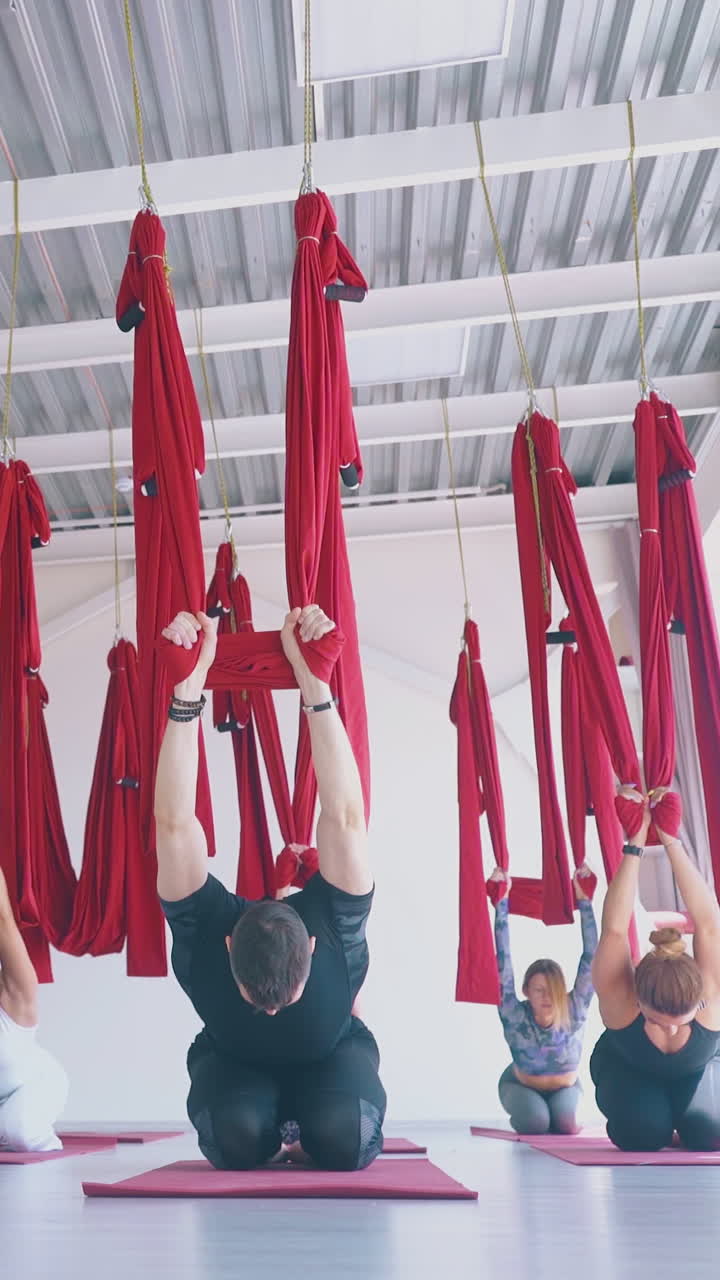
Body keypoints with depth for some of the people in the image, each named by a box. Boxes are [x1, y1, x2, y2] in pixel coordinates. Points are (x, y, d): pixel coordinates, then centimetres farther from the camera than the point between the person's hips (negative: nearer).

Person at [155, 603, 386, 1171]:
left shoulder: (335, 928, -36)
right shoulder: (204, 931, -34)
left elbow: (345, 815, -45)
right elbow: (174, 822, -45)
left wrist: (314, 682, -55)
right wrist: (188, 689, -56)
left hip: (331, 1055, 0)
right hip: (233, 1060, 1)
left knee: (342, 1140, -30)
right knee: (238, 1139, -31)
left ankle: (314, 1130, 7)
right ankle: (270, 1133, 6)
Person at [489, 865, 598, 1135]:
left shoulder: (574, 1012, -27)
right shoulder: (515, 1016, -29)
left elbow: (590, 958, -31)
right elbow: (503, 962, -37)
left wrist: (583, 900, -36)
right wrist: (502, 902, -41)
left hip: (565, 1085, 1)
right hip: (520, 1084, -1)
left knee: (566, 1125, -23)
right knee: (535, 1123, -25)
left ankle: (554, 1109, 12)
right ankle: (521, 1114, 10)